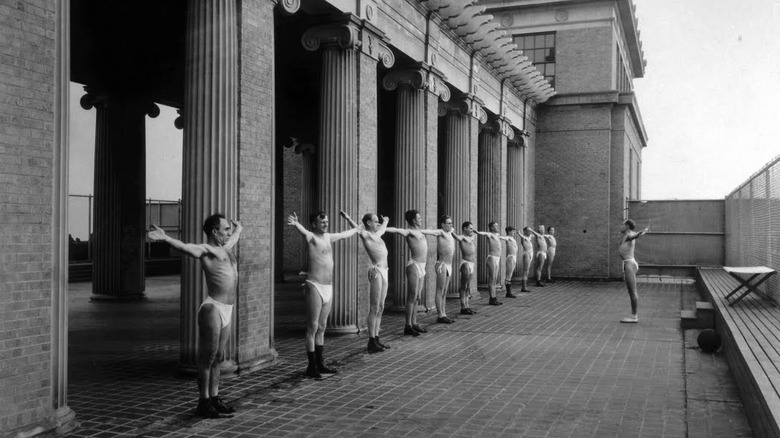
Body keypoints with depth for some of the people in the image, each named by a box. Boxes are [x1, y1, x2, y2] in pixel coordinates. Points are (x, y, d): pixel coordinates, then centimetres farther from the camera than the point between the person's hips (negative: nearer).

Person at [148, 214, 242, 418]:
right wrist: (165, 238, -46)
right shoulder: (206, 249, -8)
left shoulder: (225, 247, 18)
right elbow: (184, 247, -28)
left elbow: (235, 234, 42)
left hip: (227, 310, 8)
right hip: (213, 309, -8)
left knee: (218, 358, 13)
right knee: (207, 357, -3)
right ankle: (203, 403, 4)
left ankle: (214, 399, 21)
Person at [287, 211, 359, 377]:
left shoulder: (327, 237, 16)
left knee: (322, 328, 12)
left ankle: (320, 364, 19)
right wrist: (296, 224, -54)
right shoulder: (311, 237, -7)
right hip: (315, 286, -8)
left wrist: (357, 229, 52)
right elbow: (303, 231, -31)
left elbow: (344, 234, 36)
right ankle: (312, 367, 0)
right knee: (312, 328, -4)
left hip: (328, 288, 8)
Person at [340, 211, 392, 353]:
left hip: (384, 271, 9)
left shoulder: (376, 234, 20)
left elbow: (383, 227, 43)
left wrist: (385, 220, 61)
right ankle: (372, 342, -2)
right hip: (376, 271, -9)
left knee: (380, 308, 11)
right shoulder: (365, 234, -5)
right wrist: (348, 218, -43)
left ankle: (376, 339, 17)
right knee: (374, 308, -6)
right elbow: (356, 228, -25)